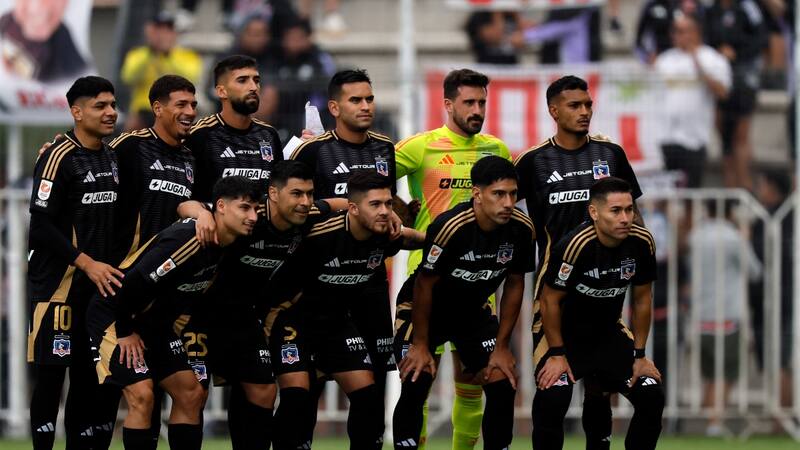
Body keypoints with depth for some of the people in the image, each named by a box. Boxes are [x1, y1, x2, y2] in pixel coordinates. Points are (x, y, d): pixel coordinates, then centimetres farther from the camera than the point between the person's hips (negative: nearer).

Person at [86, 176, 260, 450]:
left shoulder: (225, 246, -1)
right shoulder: (188, 240, -29)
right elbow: (135, 282, -29)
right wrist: (125, 332, -19)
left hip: (154, 322, 9)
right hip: (114, 316, -9)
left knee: (191, 394, 4)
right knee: (141, 395, -21)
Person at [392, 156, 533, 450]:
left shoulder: (522, 229, -17)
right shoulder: (450, 227, -33)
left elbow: (514, 285, -2)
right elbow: (425, 284, -21)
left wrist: (501, 346, -1)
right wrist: (421, 345, -15)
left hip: (473, 310, 5)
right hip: (424, 308, -5)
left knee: (503, 386, -6)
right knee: (415, 386, -18)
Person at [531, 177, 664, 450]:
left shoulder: (642, 242, -14)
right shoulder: (575, 245, -29)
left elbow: (642, 298, 1)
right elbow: (550, 300, -18)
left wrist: (639, 355, 2)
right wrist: (557, 354, -15)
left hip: (609, 333, 5)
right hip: (566, 334, -5)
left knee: (652, 397, -6)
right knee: (553, 399, -27)